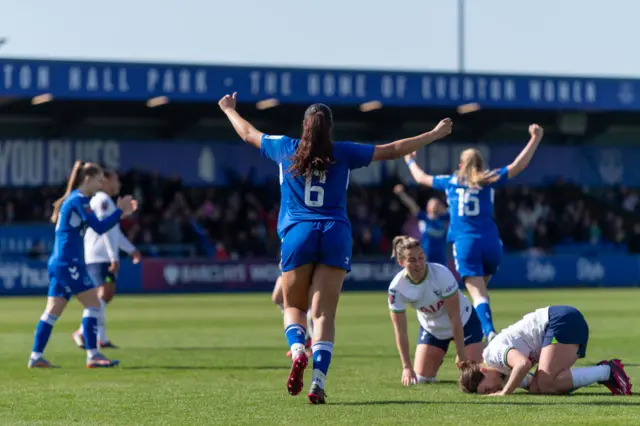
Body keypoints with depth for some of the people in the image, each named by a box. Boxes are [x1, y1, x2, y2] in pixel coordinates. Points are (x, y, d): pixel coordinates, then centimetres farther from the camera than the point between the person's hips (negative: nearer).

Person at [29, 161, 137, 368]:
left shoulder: (72, 199, 19)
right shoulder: (79, 199, -11)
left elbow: (97, 226, 24)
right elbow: (99, 227, -16)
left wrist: (120, 213, 18)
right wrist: (120, 211, -9)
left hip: (58, 263, 10)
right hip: (68, 262, -10)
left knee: (53, 310, 9)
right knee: (92, 303, -8)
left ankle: (36, 357, 9)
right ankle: (92, 355, -10)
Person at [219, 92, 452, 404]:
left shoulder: (286, 149, 8)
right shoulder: (343, 153, 6)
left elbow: (248, 134, 25)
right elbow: (393, 150, 11)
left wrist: (229, 110, 44)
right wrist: (435, 134, 20)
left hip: (297, 234, 0)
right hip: (335, 236, 0)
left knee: (293, 307, 13)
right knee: (324, 313, -2)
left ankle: (297, 350, -19)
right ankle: (318, 382, -14)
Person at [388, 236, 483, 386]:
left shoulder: (441, 274, -33)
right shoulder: (396, 288, -25)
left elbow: (454, 317, -27)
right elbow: (400, 332, -17)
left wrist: (461, 355, -24)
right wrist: (406, 367, -19)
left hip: (464, 323, -2)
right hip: (431, 328, 3)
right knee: (421, 378, -3)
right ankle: (438, 358, 30)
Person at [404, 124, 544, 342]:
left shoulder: (451, 182, 12)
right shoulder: (488, 181, 8)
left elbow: (422, 178, 27)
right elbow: (518, 165, 7)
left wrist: (410, 160, 46)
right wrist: (535, 139, 14)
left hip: (464, 243, -1)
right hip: (490, 241, 1)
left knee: (478, 293, -12)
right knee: (481, 287, 19)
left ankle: (489, 331, -32)